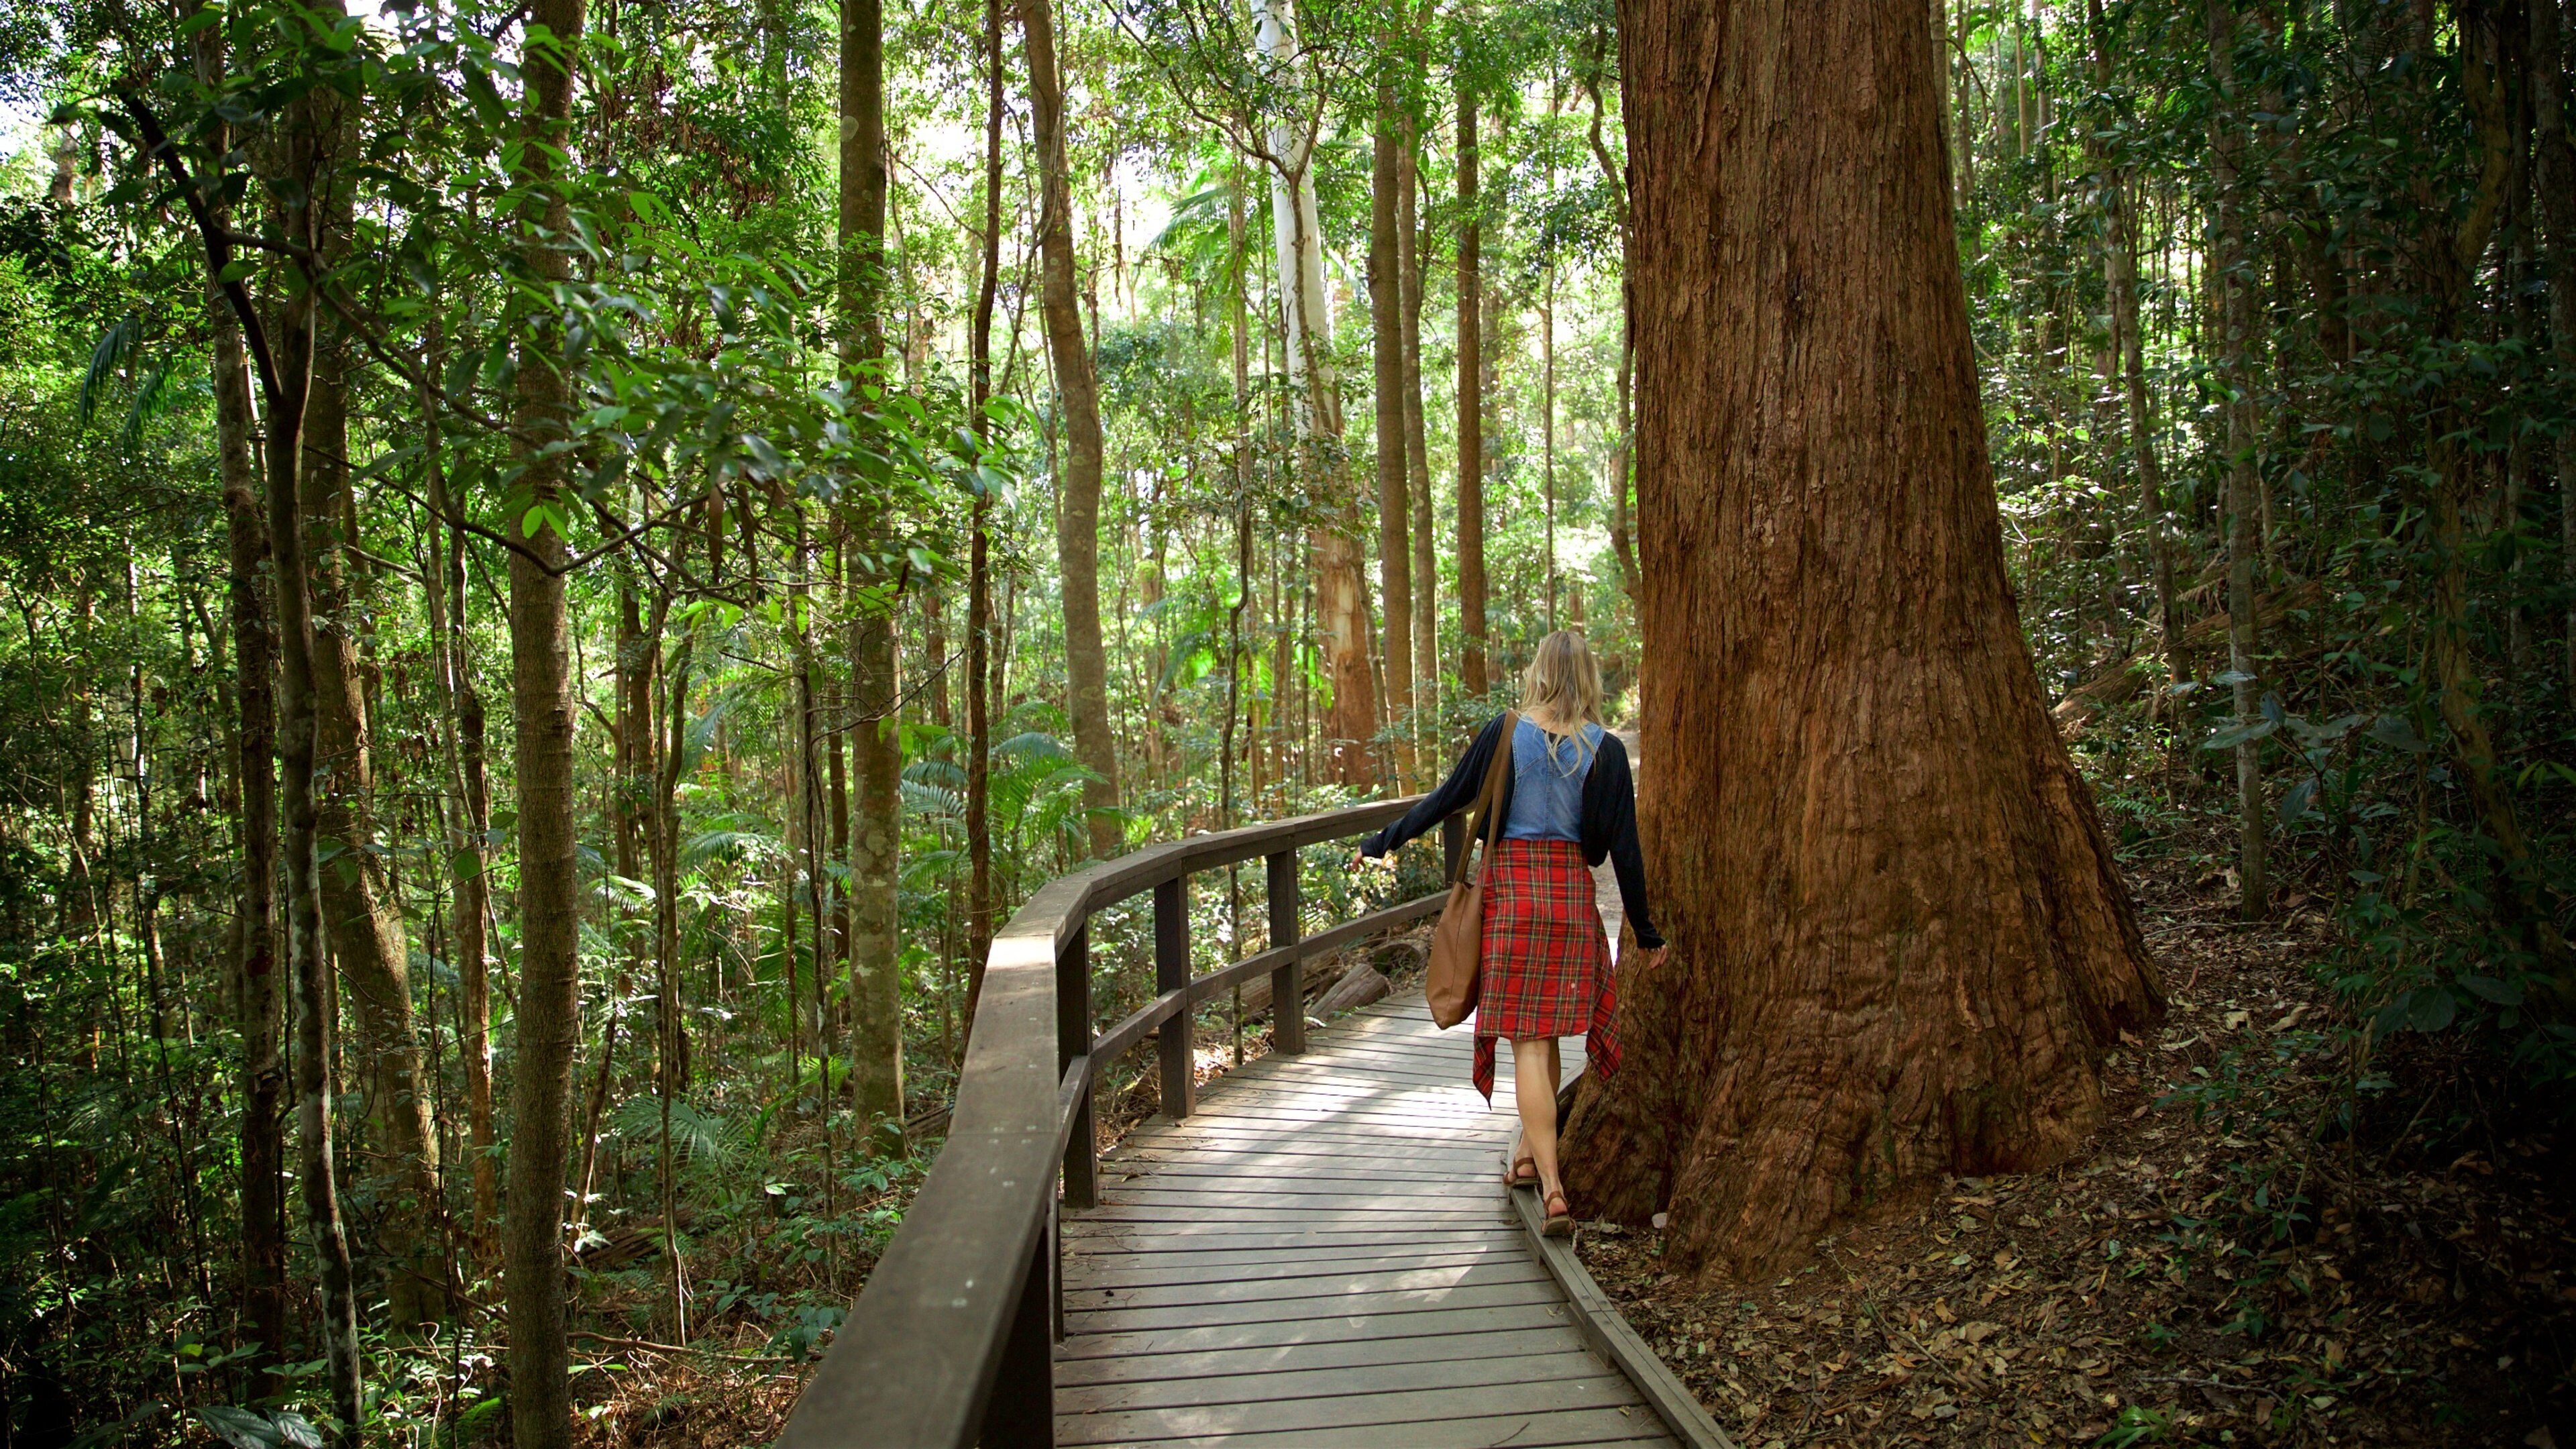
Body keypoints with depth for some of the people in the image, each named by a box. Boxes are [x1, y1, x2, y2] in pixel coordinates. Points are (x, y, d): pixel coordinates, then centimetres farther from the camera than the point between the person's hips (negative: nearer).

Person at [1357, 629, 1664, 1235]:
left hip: (1510, 886, -2)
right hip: (1572, 892, 3)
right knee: (1546, 1034, 18)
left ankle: (1552, 1187, -10)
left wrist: (1384, 841, 17)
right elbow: (1623, 847, 0)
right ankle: (1529, 1153, 33)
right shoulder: (1605, 751, -1)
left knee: (1527, 1042, -3)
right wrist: (1645, 932, 10)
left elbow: (1446, 799, 2)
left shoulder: (1504, 735, -5)